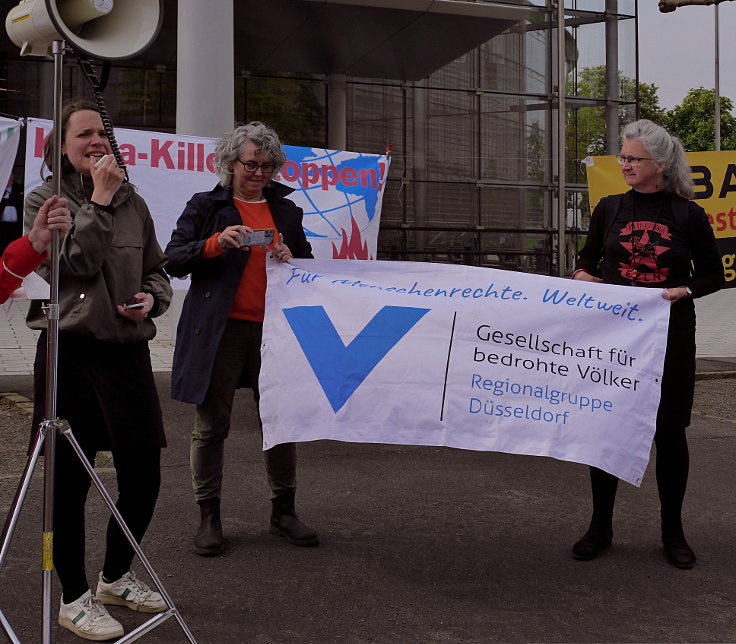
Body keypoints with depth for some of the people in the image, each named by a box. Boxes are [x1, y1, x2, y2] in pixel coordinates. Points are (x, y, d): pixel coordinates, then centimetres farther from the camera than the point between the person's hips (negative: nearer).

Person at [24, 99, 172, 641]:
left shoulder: (132, 202, 14)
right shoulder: (45, 200, 2)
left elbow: (157, 267, 21)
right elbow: (78, 262, -12)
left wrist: (153, 298, 1)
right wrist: (99, 201, -10)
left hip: (127, 350, 5)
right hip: (70, 352, -4)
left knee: (143, 474, 7)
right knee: (70, 479, 1)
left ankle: (116, 576, 29)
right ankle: (75, 598, 17)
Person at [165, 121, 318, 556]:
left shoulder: (287, 211, 17)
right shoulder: (206, 206, 6)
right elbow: (173, 260, -1)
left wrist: (291, 260, -3)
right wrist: (215, 244, -17)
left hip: (273, 328, 3)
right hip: (220, 329, -3)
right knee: (212, 426, 2)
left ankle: (284, 511, 18)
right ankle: (209, 517, 13)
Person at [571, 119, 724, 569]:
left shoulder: (689, 215, -2)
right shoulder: (610, 209, 4)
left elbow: (713, 276, 4)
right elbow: (589, 259, 18)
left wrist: (683, 290, -14)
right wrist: (582, 275, -3)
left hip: (670, 335, -2)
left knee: (670, 430, 6)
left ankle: (673, 531, 22)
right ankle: (601, 528, 19)